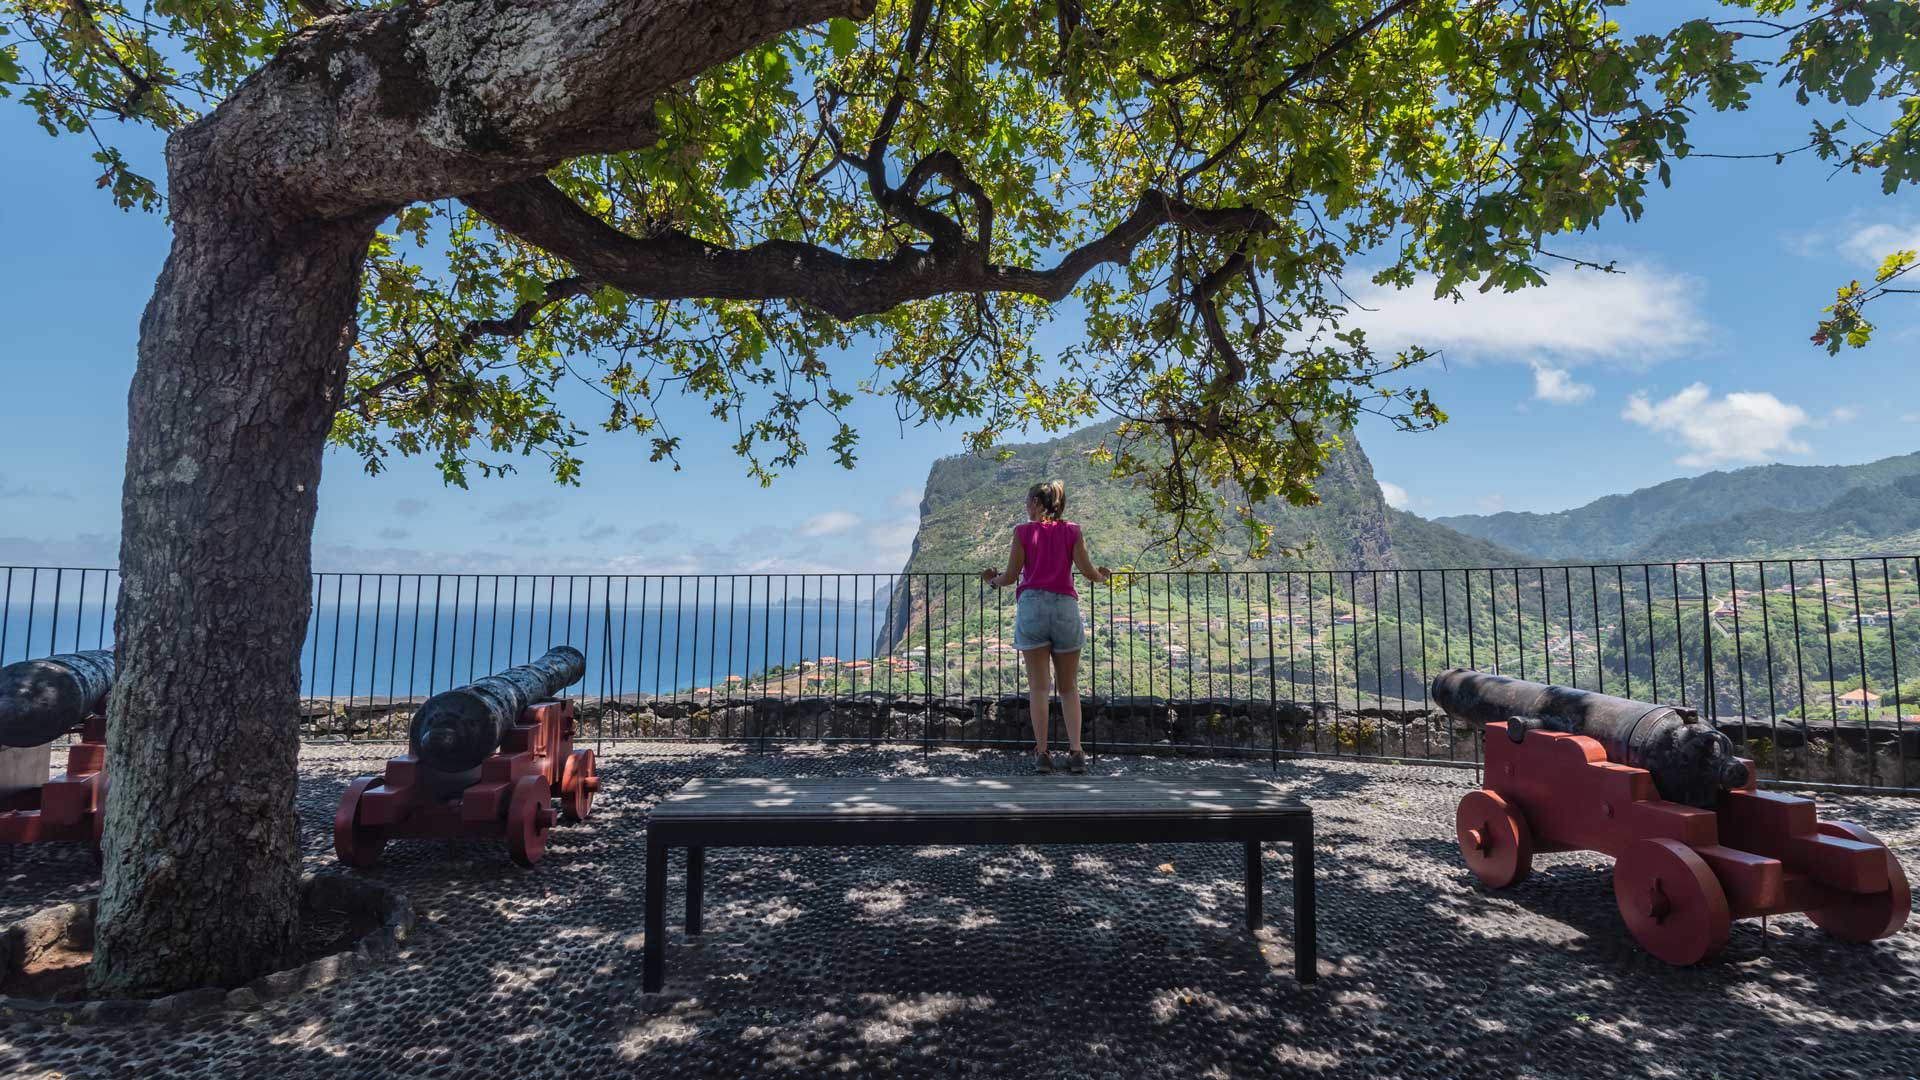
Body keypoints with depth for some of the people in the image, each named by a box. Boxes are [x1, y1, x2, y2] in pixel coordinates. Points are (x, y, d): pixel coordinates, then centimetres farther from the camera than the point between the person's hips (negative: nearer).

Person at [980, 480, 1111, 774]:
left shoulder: (1023, 531, 2)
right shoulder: (1072, 531, 6)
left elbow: (1010, 576, 2)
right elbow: (1088, 572, 1)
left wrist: (992, 580, 23)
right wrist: (1102, 575, 24)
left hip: (1031, 605, -1)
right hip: (1066, 607, 1)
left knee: (1038, 686, 3)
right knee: (1069, 687, 10)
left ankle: (1042, 753, 1)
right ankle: (1076, 752, 2)